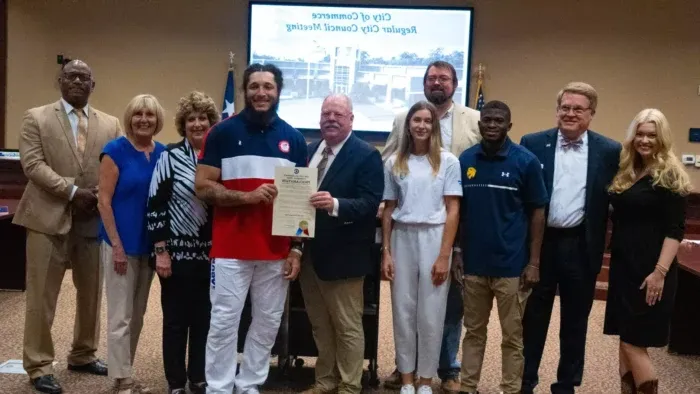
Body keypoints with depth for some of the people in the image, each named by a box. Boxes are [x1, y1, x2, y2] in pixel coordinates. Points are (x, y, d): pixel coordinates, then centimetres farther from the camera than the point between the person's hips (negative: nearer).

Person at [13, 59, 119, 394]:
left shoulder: (110, 124, 11)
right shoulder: (36, 118, 3)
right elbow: (33, 164, -8)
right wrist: (72, 191, -16)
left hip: (94, 219, 4)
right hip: (49, 217, -3)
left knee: (91, 293, 13)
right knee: (42, 296, 2)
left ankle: (83, 355, 30)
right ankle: (39, 366, 13)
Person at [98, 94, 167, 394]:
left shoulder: (163, 153, 5)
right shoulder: (115, 150, -9)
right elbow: (104, 202, -11)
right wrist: (117, 245, -16)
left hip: (150, 243, 6)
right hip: (122, 243, -6)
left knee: (137, 315, 14)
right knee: (121, 316, 1)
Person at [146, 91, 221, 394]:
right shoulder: (170, 156, -5)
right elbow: (155, 206, -8)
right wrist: (160, 251, -12)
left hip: (211, 253, 4)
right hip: (178, 252, -4)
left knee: (204, 318, 12)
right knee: (176, 319, 5)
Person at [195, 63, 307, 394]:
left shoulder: (294, 139, 7)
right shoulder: (222, 132, -1)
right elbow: (202, 187, -5)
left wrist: (296, 247, 2)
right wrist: (247, 196, -18)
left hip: (277, 251, 3)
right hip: (230, 249, -3)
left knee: (268, 324, 11)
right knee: (224, 323, 3)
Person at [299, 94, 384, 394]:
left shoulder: (366, 155, -10)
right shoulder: (309, 151, 12)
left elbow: (370, 203, -19)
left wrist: (335, 204, -35)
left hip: (342, 255, -7)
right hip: (310, 252, 7)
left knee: (348, 327, 5)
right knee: (320, 326, 18)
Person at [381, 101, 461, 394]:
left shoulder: (447, 161, -1)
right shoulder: (394, 162, 7)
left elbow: (453, 211, -3)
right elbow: (388, 210, 9)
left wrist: (444, 255, -8)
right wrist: (385, 252, 3)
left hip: (434, 238, -2)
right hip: (402, 239, 2)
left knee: (431, 313, 3)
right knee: (403, 310, 6)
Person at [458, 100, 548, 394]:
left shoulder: (526, 161, -6)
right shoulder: (466, 159, 2)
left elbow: (537, 212, -3)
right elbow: (459, 211, 8)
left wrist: (533, 262, -7)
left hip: (511, 265, -2)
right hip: (473, 264, 3)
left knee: (512, 336, 8)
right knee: (473, 331, 15)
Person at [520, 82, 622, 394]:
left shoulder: (609, 151, -1)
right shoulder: (533, 144, -1)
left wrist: (603, 246, -4)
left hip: (581, 247, 0)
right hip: (540, 243, 0)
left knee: (575, 321, 12)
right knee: (533, 317, 12)